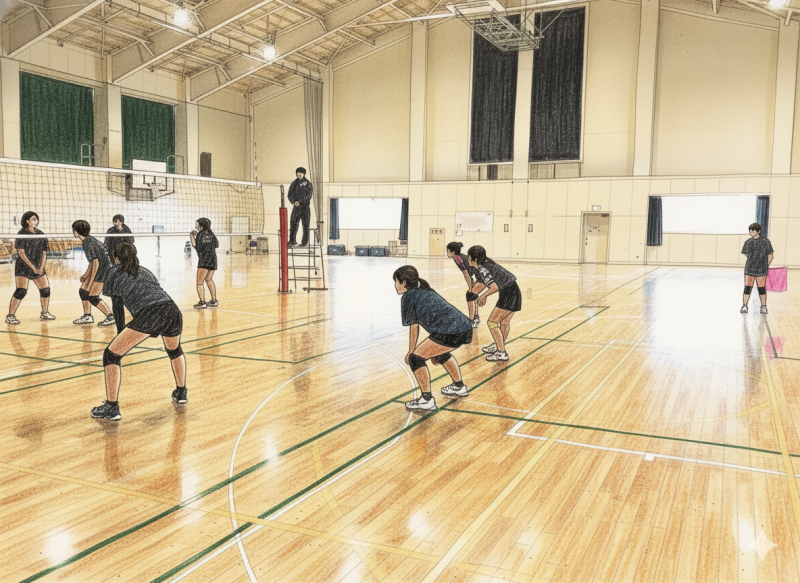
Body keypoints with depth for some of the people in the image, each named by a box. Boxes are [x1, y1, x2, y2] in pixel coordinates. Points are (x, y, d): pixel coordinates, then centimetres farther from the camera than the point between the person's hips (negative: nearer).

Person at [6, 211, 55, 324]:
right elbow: (21, 252, -12)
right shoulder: (22, 234, -7)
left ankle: (44, 313, 22)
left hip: (38, 267, 6)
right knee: (21, 291, -15)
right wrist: (32, 267, -15)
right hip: (23, 267, -6)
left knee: (45, 289, 5)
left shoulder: (41, 234, 8)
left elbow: (44, 253, 9)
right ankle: (10, 316, -8)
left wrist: (41, 268, -2)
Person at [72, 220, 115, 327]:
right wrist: (86, 275, 17)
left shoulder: (89, 243, -21)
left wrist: (90, 282, -20)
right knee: (83, 291, 12)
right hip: (97, 269, 10)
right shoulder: (86, 241, 9)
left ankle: (111, 317, -1)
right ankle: (87, 316, 22)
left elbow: (96, 263, -23)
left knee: (92, 297, -9)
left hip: (104, 270, -10)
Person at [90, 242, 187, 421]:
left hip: (148, 315, -5)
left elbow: (107, 292, 34)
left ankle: (111, 408, 5)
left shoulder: (115, 272, 20)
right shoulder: (144, 271, 32)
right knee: (174, 350, 36)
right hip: (173, 310, 6)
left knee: (111, 354, 8)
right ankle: (181, 393, 44)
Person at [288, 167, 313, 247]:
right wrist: (294, 202, -15)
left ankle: (305, 242, 5)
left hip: (305, 206, -2)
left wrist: (299, 201, -17)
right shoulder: (294, 184, 11)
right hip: (296, 207, 3)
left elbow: (308, 195, -9)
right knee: (293, 223, -5)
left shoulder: (308, 184, 0)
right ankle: (292, 241, -2)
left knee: (305, 224, 0)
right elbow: (290, 195, 5)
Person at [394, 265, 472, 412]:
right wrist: (432, 350, 39)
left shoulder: (408, 297, 3)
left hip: (450, 333, -9)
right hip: (466, 328, 9)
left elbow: (414, 328, 5)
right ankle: (459, 387, 48)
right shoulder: (427, 292, 28)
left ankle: (427, 400, 7)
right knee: (441, 353, 36)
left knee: (415, 358, 3)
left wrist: (410, 353, 17)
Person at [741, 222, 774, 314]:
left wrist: (765, 265, 0)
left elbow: (770, 255, 5)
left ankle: (763, 307, 17)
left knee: (762, 289, 4)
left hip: (761, 270, -2)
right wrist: (752, 260, 14)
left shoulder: (765, 241, 0)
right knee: (747, 288, -1)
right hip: (749, 269, 2)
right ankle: (744, 306, 6)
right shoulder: (748, 242, 7)